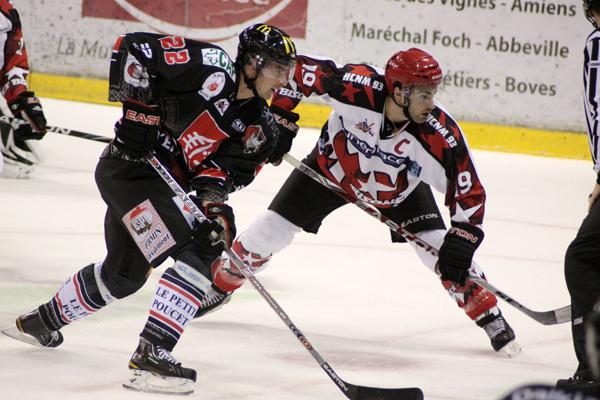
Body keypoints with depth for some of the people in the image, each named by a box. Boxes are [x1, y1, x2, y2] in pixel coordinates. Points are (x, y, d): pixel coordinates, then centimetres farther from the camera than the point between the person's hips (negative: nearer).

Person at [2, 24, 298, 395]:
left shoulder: (258, 123, 3)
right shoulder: (210, 66, -20)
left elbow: (235, 167, -2)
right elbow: (134, 46, -19)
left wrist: (212, 191, -23)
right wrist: (139, 110, -22)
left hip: (166, 184, 10)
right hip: (131, 167, -10)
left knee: (123, 274, 26)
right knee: (199, 254, -21)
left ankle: (41, 321, 49)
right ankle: (151, 355, -22)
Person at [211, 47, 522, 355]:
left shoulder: (440, 135, -35)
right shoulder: (359, 86, -38)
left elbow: (470, 192, -26)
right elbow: (300, 69, -23)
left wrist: (459, 244, -33)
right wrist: (280, 116, -22)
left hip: (400, 186, 0)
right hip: (334, 164, 0)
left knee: (439, 248, -14)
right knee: (273, 229, 0)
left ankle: (490, 317, 4)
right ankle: (221, 279, 26)